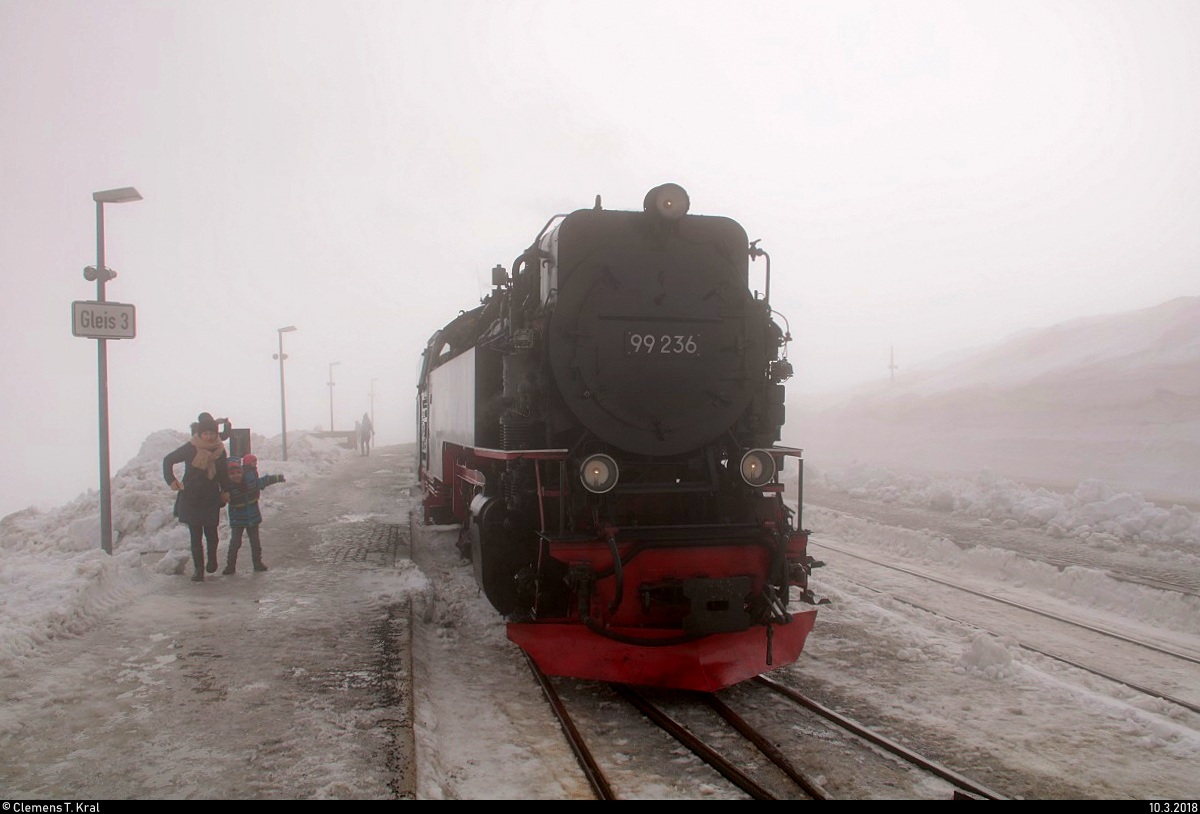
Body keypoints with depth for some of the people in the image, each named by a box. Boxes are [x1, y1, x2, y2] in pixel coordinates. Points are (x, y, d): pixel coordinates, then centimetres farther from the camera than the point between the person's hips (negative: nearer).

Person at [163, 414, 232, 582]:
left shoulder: (219, 450, 0)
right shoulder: (190, 448, -8)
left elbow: (223, 473, 13)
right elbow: (168, 460, 2)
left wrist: (225, 491, 7)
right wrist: (171, 480, -9)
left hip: (211, 499, 2)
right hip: (191, 499, -2)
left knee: (211, 533, 6)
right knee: (195, 535, 1)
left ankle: (212, 559, 32)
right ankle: (199, 570, 8)